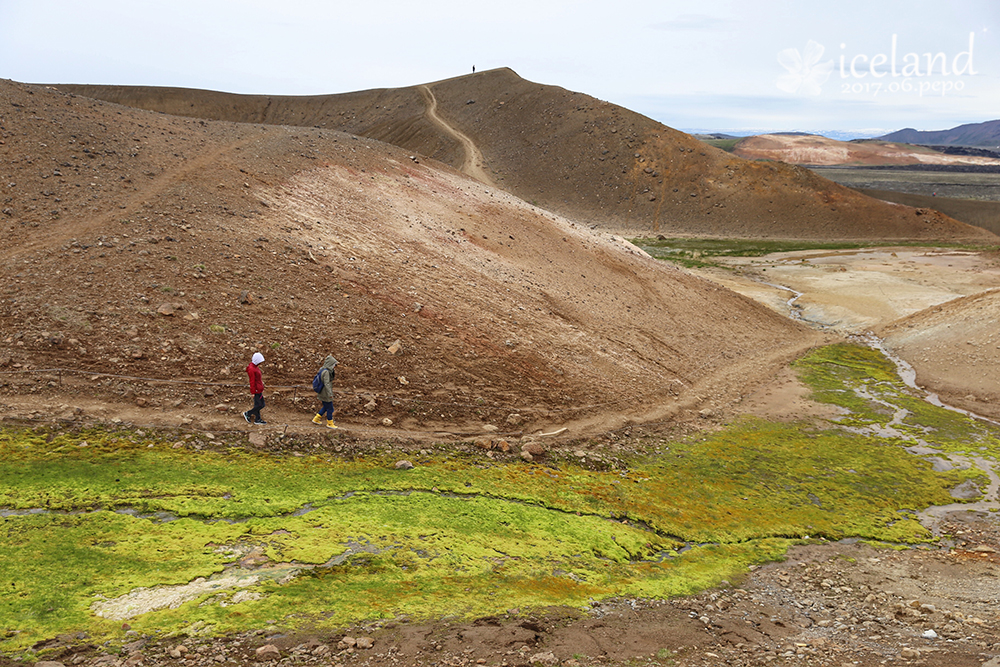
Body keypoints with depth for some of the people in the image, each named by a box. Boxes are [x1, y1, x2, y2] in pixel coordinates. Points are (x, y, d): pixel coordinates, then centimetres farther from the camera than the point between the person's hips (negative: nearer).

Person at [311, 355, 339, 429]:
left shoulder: (323, 369, 7)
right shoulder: (326, 372, -23)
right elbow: (326, 383, -25)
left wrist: (333, 376, 6)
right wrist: (330, 394, -23)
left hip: (322, 392, 10)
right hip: (326, 393, -10)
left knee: (325, 407, 24)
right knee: (330, 408, 5)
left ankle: (316, 419, 31)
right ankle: (330, 423, 18)